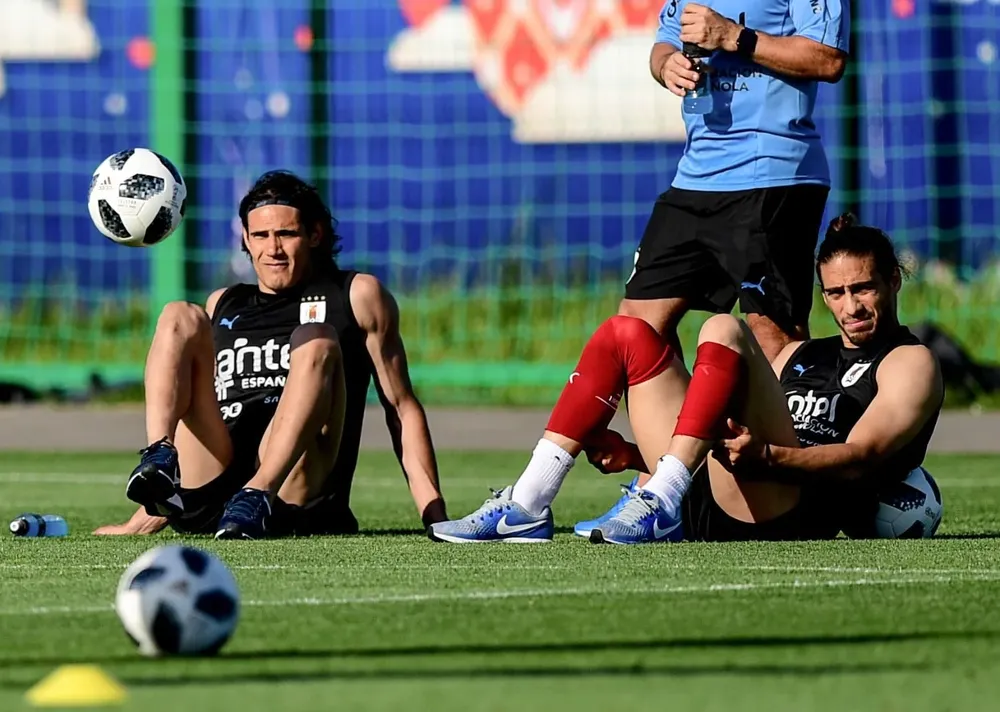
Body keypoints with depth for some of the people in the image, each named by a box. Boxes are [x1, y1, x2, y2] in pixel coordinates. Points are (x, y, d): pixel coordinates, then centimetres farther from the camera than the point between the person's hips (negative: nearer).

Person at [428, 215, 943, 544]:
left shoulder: (909, 363, 11)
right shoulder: (802, 355, 34)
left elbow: (859, 458, -6)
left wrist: (766, 456, -24)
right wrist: (635, 455, 13)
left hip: (785, 512, -7)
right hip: (703, 508, 7)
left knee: (723, 331, -23)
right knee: (625, 333, 8)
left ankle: (661, 507, -36)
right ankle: (526, 507, -6)